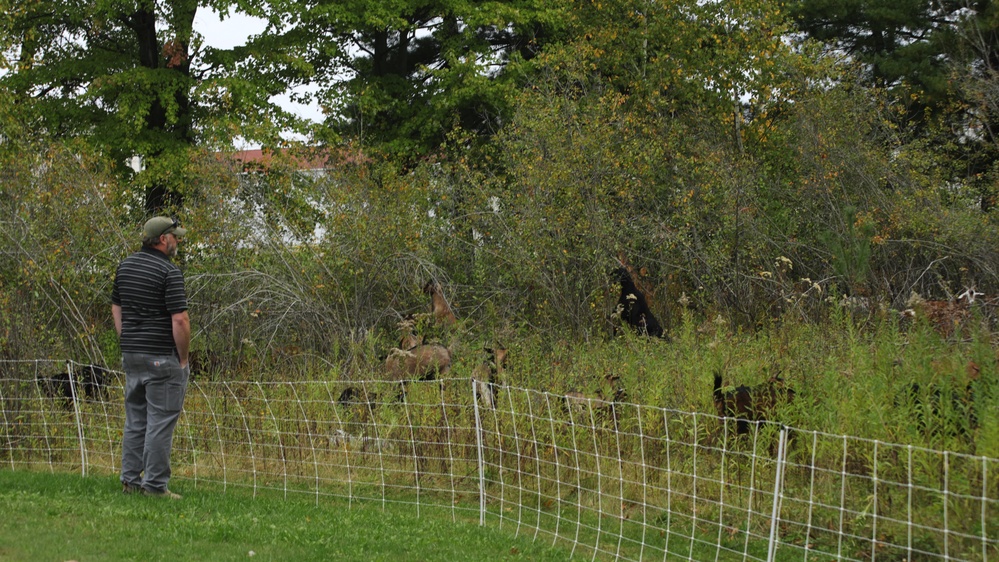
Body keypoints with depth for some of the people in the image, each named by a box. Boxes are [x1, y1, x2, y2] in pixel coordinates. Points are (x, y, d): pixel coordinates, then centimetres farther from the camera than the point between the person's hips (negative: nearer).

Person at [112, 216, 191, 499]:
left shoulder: (125, 266, 10)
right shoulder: (169, 272, -14)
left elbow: (116, 309, 16)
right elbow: (179, 320, -18)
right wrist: (183, 358, -8)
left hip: (131, 355, 7)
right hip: (162, 358, -7)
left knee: (135, 420, 14)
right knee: (160, 422, -3)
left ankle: (130, 480, 15)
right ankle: (155, 484, -3)